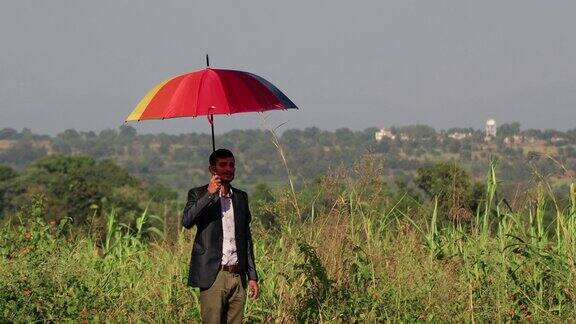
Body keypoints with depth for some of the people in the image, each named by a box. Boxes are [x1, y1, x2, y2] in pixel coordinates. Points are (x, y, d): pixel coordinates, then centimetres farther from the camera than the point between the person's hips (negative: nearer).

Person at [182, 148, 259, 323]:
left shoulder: (241, 197, 16)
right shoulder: (199, 194, 2)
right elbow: (187, 221, -17)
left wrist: (252, 276, 16)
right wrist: (209, 194, -24)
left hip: (237, 277, 5)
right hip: (213, 276, -5)